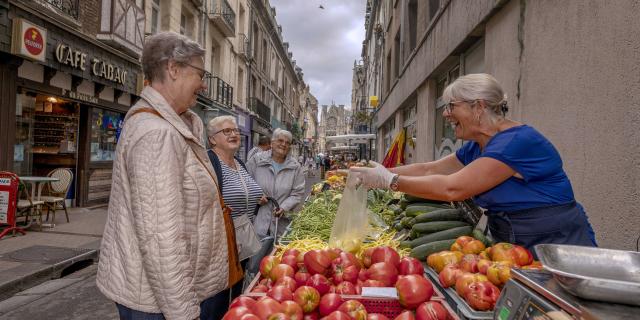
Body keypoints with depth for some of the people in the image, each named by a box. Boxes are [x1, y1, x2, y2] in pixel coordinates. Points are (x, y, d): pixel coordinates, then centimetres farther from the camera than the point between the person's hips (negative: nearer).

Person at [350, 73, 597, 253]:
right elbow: (428, 169, 9)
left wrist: (390, 181, -22)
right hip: (517, 250, 8)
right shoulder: (476, 148, 5)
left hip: (558, 246, -8)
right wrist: (379, 173, 1)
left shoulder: (517, 141, -23)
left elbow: (452, 188, -29)